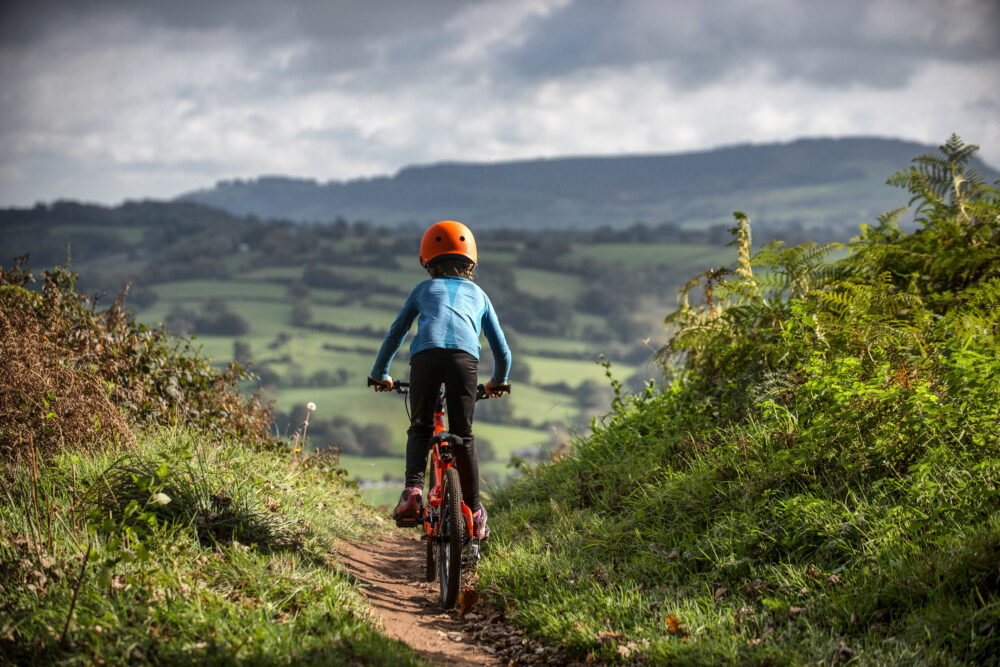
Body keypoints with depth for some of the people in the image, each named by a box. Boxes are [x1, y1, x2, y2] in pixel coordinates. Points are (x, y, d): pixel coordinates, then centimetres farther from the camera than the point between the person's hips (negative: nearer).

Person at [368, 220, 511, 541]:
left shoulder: (423, 289, 32)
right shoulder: (478, 295, 33)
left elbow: (394, 334, 35)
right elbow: (502, 351, 36)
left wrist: (380, 375, 49)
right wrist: (498, 381, 55)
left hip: (426, 355, 0)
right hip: (465, 358, 0)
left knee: (420, 428, 17)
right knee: (463, 436, 13)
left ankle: (413, 490, -5)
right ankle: (474, 511, 13)